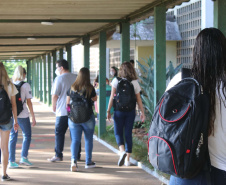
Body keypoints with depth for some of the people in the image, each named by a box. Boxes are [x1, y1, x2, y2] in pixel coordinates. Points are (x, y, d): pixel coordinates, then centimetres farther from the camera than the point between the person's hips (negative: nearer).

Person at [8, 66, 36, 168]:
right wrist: (33, 117, -2)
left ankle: (11, 161, 8)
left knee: (12, 137, 9)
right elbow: (29, 102, -7)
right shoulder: (25, 85, -6)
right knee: (27, 135, 13)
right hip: (23, 115, -4)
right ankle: (24, 157, 2)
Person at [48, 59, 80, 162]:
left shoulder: (59, 79, -8)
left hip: (62, 111, -5)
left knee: (59, 133, 3)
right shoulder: (76, 78, 7)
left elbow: (54, 95, -11)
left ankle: (58, 155, 1)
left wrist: (54, 107, 3)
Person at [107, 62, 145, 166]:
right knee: (128, 133, 8)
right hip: (131, 111, 2)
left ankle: (122, 151, -19)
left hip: (119, 110, -2)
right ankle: (127, 159, 10)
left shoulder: (116, 81, -3)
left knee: (118, 132, 8)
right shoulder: (134, 82, 1)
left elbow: (112, 97, -5)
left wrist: (108, 110, 0)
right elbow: (138, 99, 2)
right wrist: (142, 112, 8)